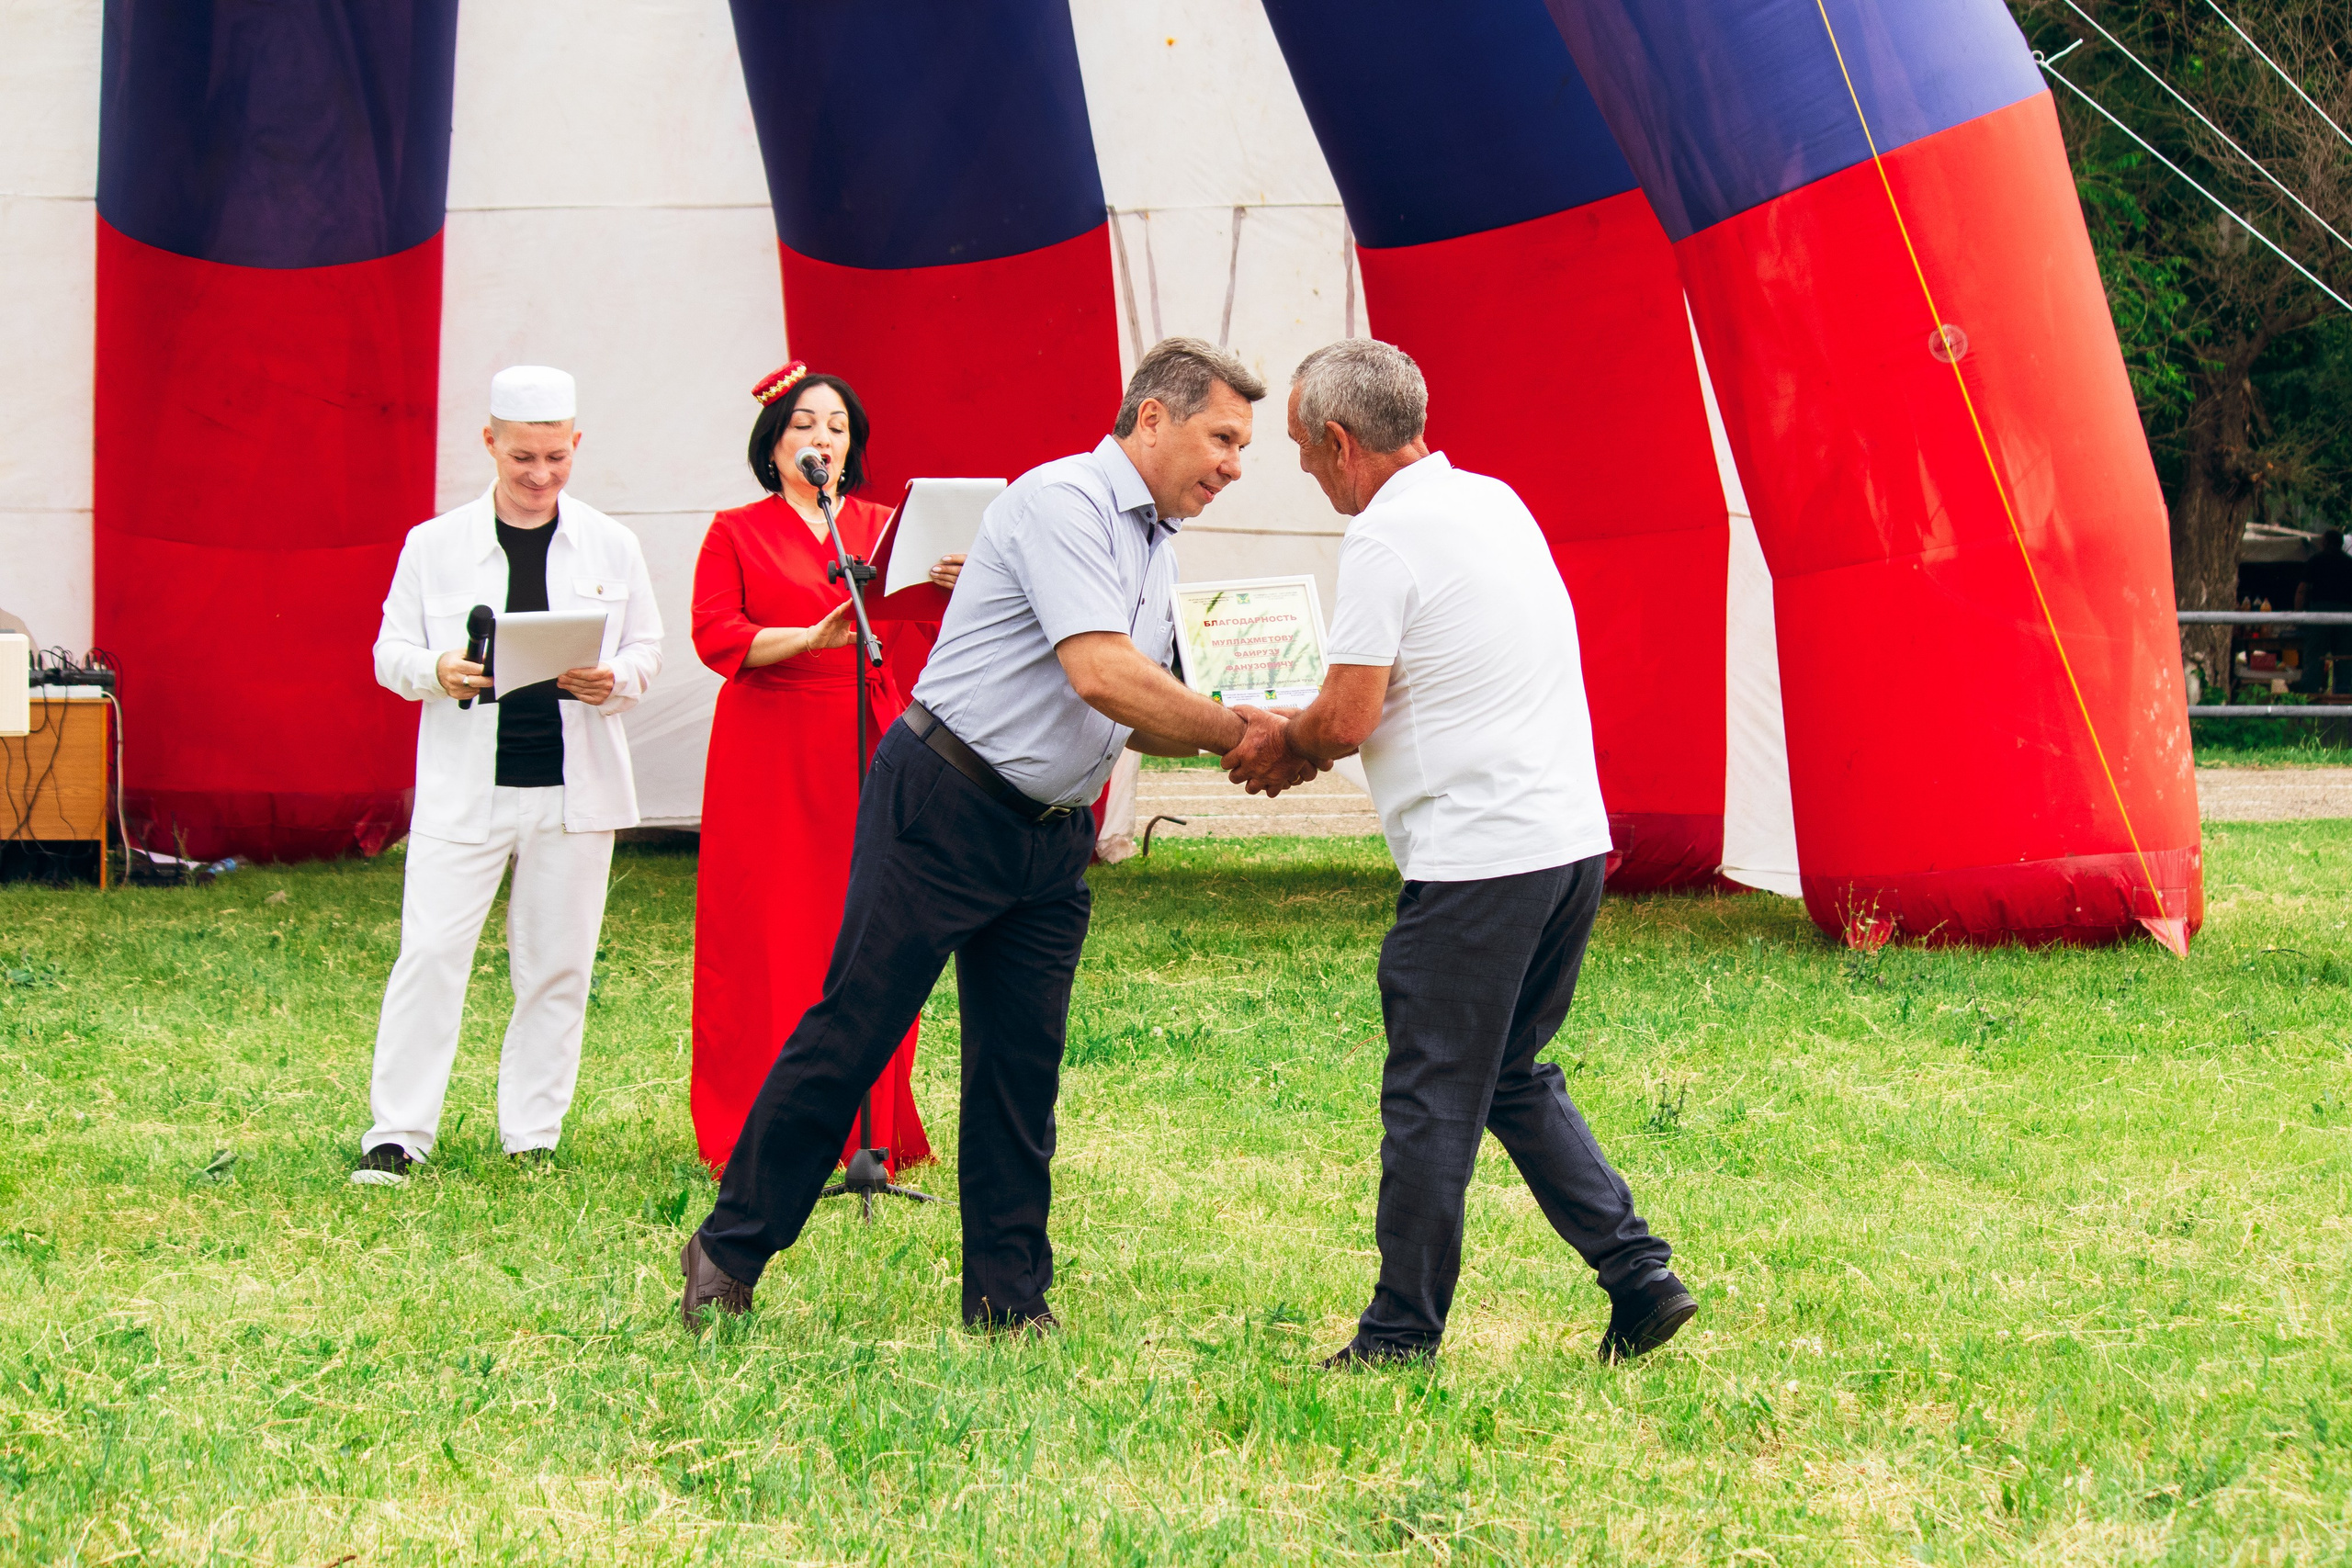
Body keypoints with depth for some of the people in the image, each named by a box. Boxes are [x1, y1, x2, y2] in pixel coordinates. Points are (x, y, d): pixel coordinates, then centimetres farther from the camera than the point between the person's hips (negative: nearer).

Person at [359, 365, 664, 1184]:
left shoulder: (610, 546, 7)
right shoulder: (435, 543, 4)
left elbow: (647, 650, 9)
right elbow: (391, 651, 4)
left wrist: (614, 680, -13)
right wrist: (439, 672, -18)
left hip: (573, 787, 1)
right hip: (464, 786, -1)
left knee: (555, 966, 5)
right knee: (430, 954, -7)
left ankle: (532, 1137, 15)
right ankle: (397, 1134, -1)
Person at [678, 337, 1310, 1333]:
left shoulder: (1155, 549, 15)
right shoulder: (1063, 502, -15)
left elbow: (1142, 718, 19)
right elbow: (1102, 678, -25)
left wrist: (1232, 744, 1)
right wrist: (1241, 730, -19)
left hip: (1049, 837, 9)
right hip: (941, 805, -9)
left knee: (1024, 1065, 6)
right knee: (851, 1031, -3)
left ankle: (1008, 1301, 11)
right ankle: (730, 1252, 8)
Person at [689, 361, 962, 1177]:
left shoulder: (884, 528, 16)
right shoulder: (736, 533, 9)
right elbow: (715, 635, -4)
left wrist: (952, 595, -17)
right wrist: (811, 636, -19)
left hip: (869, 752, 2)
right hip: (769, 755, -2)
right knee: (768, 938, -5)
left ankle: (868, 1128, 3)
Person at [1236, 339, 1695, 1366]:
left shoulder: (1385, 535, -12)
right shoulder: (1495, 502, 15)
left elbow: (1347, 717, -15)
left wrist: (1275, 744, 6)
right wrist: (1306, 741, 23)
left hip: (1476, 858, -9)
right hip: (1573, 840, 9)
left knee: (1431, 1100, 1)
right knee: (1514, 1078, 19)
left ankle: (1401, 1336, 8)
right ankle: (1641, 1275, 11)